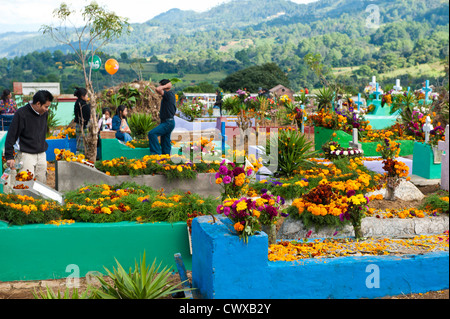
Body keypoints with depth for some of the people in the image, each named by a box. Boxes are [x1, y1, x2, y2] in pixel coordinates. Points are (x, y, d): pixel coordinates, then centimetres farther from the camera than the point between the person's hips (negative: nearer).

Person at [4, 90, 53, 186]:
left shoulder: (45, 113, 4)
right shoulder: (21, 114, -13)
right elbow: (11, 136, -10)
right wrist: (9, 156, -11)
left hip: (41, 154, 6)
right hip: (26, 155, -6)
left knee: (42, 183, 8)